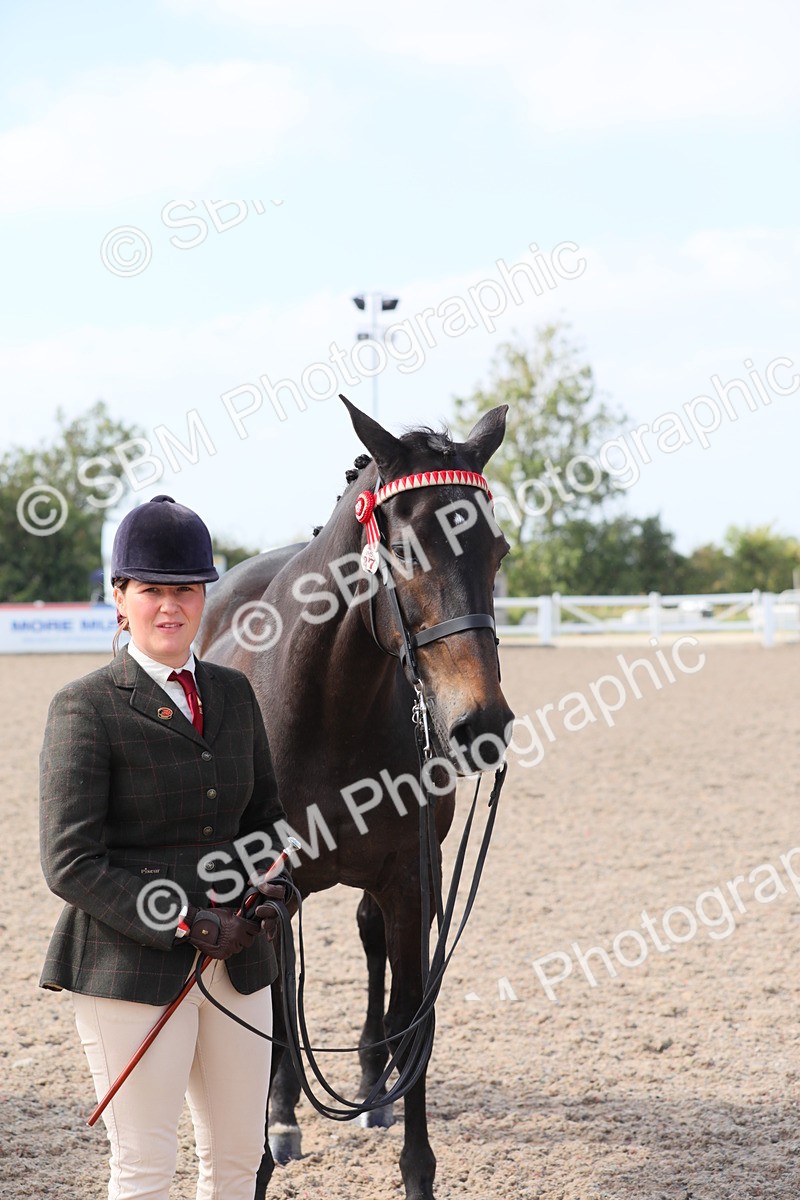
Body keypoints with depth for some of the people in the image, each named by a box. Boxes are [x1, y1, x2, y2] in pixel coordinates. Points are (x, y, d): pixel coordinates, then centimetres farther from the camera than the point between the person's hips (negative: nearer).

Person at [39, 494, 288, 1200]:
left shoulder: (233, 693, 10)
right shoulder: (87, 708, -9)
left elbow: (267, 812, 19)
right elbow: (71, 864, -13)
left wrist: (270, 890, -2)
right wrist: (185, 924, -19)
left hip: (237, 960, 6)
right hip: (132, 967, -6)